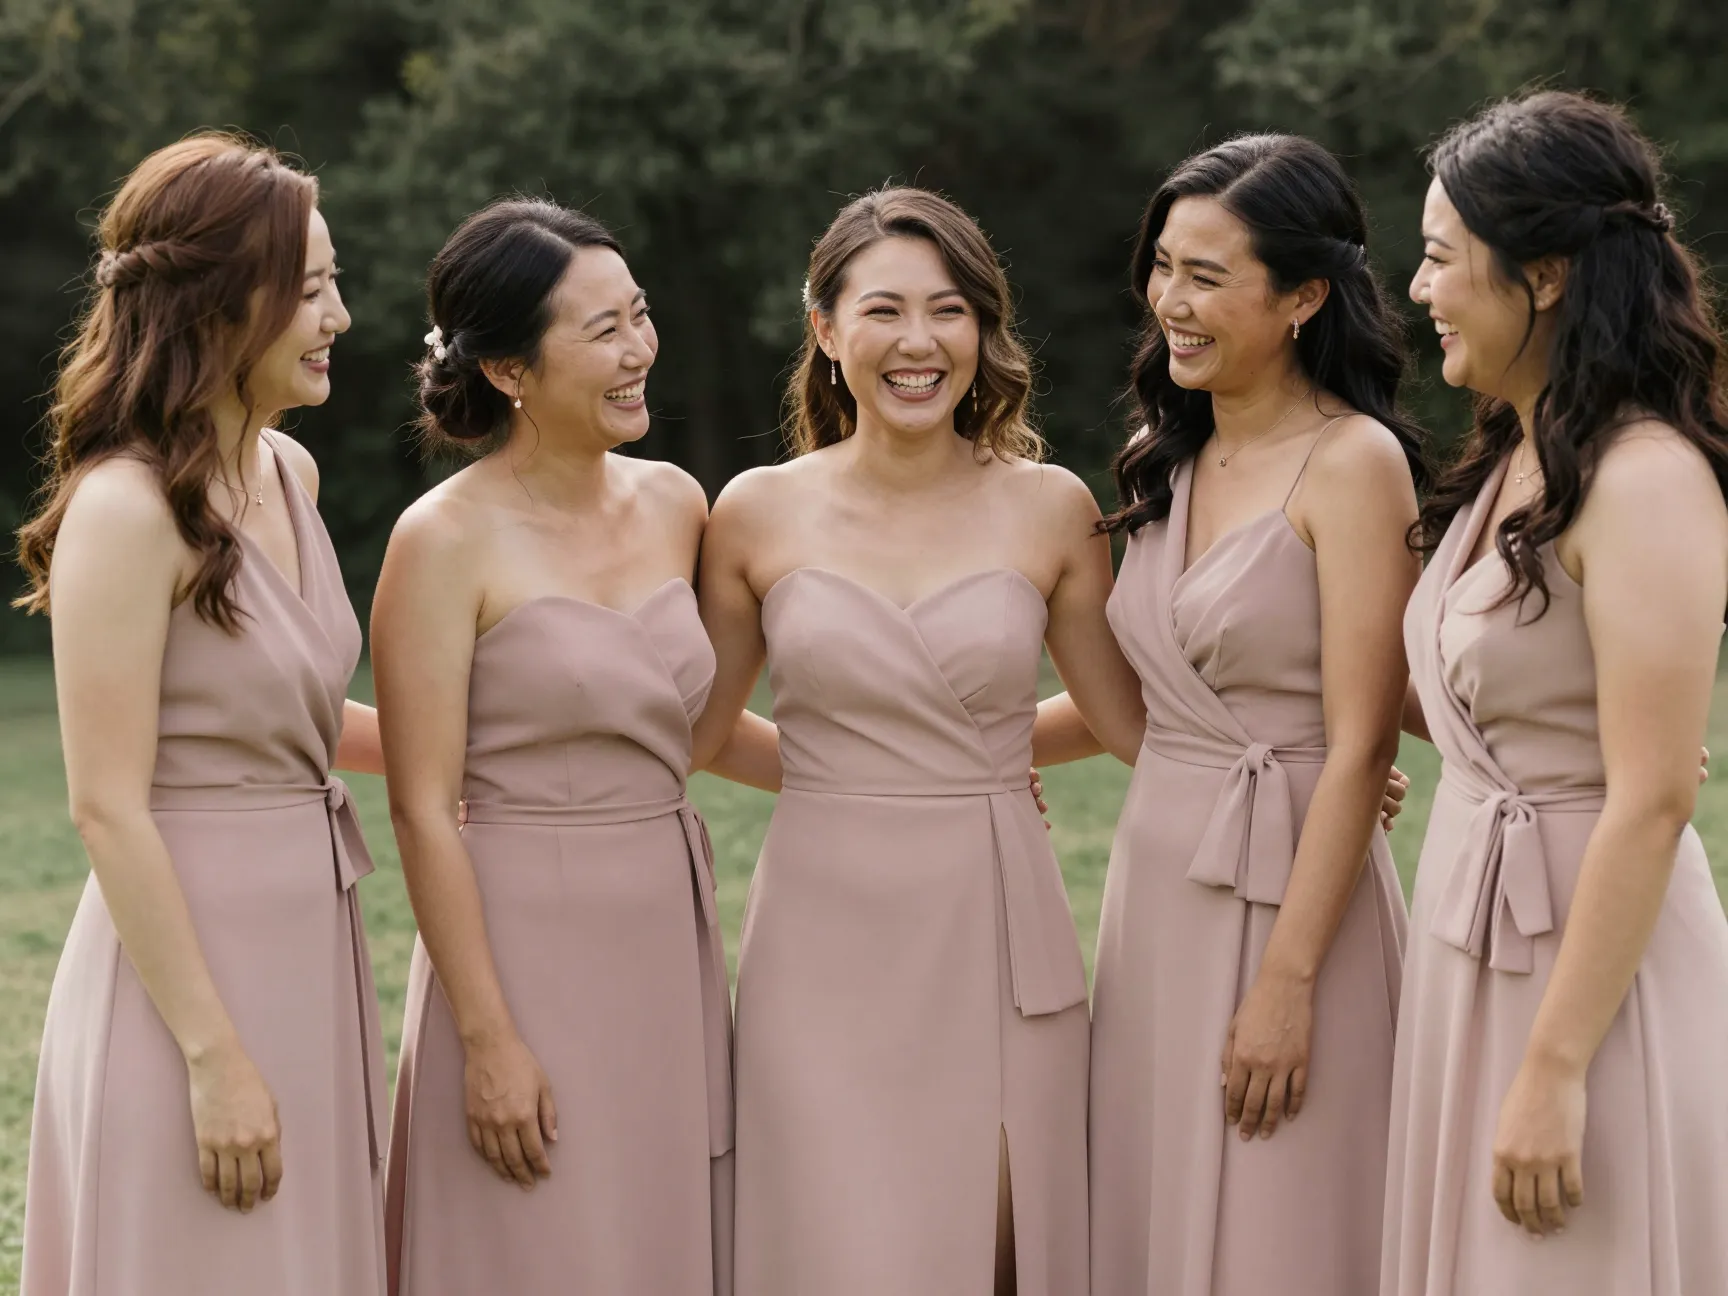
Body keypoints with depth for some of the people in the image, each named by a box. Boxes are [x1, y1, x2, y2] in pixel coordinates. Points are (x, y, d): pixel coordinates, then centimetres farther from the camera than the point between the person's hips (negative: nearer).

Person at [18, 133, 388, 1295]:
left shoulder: (289, 473, 9)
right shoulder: (128, 509, -16)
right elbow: (108, 808, -18)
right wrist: (213, 1056, -19)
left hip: (310, 951, 8)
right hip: (187, 951, -8)